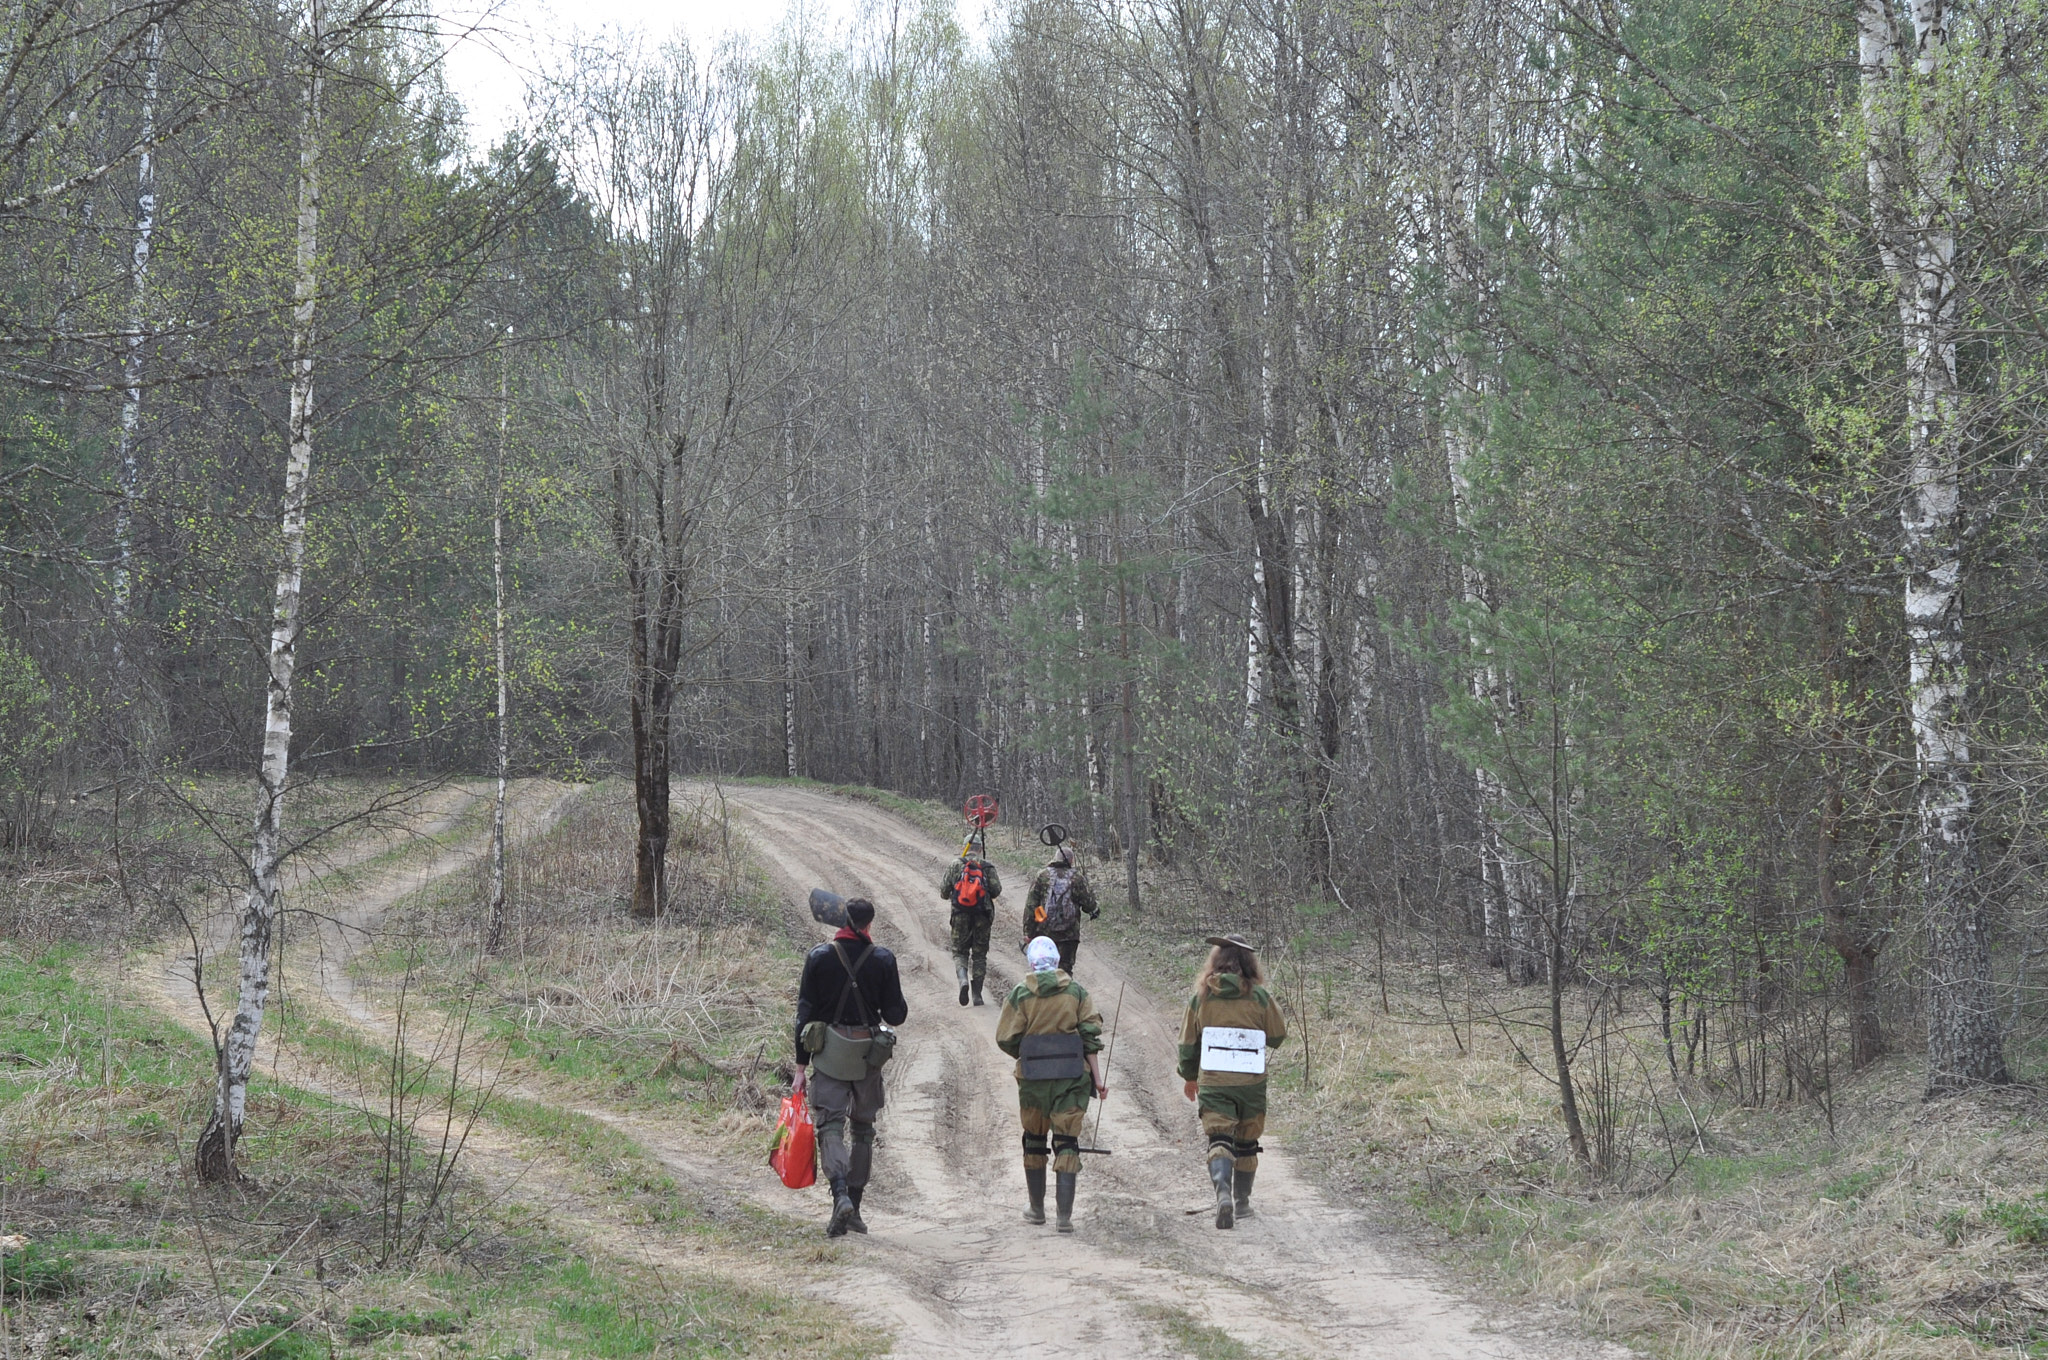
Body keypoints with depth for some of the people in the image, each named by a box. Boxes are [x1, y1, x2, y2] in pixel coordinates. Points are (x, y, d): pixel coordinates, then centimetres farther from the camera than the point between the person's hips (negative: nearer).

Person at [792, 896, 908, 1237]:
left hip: (829, 1054, -1)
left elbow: (804, 1014, -2)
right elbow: (896, 1014, -3)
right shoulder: (883, 959, -4)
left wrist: (801, 1066, 3)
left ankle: (841, 1194, -26)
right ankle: (855, 1207, 15)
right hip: (868, 1055, 1)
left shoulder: (819, 957, -3)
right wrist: (900, 1008, 22)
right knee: (863, 1129, 14)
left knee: (830, 1126, -3)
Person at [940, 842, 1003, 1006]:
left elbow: (944, 892, 0)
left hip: (961, 915, -1)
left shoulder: (955, 865, 2)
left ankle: (963, 979, -19)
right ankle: (977, 994, 8)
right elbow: (996, 890, -4)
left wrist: (948, 894, 23)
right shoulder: (987, 867, 2)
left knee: (959, 951, 10)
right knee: (979, 954, 10)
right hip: (982, 916, 1)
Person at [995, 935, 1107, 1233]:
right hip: (1071, 1077, 0)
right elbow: (1090, 1036, -1)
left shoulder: (1020, 994, -2)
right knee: (1067, 1143, 1)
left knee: (1034, 1141, 16)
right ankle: (1065, 1214, -8)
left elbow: (1006, 1039, -2)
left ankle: (1037, 1209, 25)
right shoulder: (1076, 992, 2)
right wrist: (1096, 1077, 4)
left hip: (1033, 1078, 0)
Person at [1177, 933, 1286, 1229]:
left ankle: (1223, 1191, -27)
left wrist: (1189, 1076, 22)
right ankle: (1242, 1202, 24)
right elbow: (1278, 1035, 5)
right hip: (1252, 1082, 0)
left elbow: (1188, 1042, 7)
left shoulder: (1201, 997, -1)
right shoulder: (1259, 996, -5)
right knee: (1246, 1143, 15)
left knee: (1219, 1139, -3)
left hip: (1213, 1083, 0)